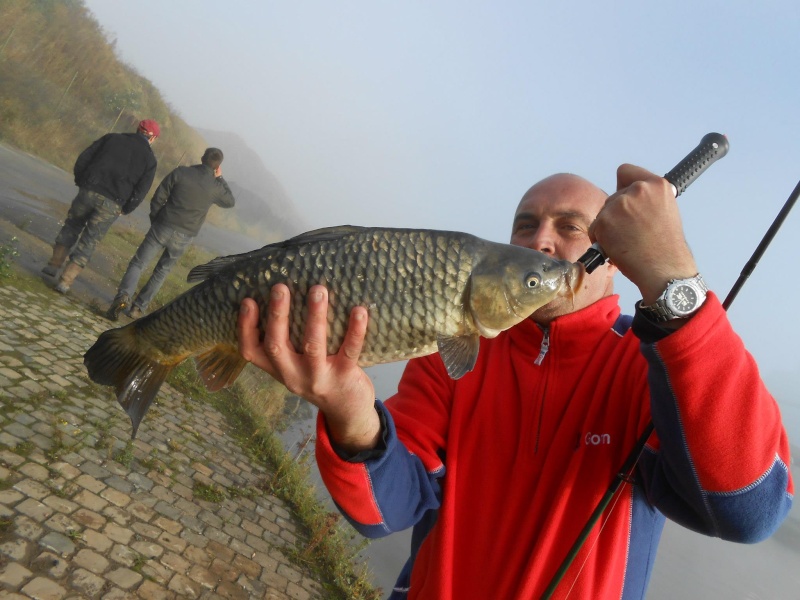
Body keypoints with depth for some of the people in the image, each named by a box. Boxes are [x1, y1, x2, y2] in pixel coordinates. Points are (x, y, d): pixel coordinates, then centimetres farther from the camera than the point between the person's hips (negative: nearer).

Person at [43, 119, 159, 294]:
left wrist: (81, 182, 15)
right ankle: (65, 281, 7)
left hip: (89, 191, 2)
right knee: (88, 242, 7)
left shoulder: (112, 138, 9)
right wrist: (124, 210, 9)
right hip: (111, 204, -1)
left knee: (72, 226, 26)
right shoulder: (149, 158, 5)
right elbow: (140, 191, -3)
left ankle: (54, 264, 29)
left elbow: (83, 158, 3)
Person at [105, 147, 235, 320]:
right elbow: (230, 202, 19)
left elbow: (158, 198, -3)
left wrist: (154, 220, 11)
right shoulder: (216, 187, -3)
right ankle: (138, 307, 17)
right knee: (162, 271, 18)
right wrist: (220, 178, 20)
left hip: (162, 228, -1)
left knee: (138, 263, 5)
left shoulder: (181, 173, -5)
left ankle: (123, 296, -17)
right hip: (184, 238, 1)